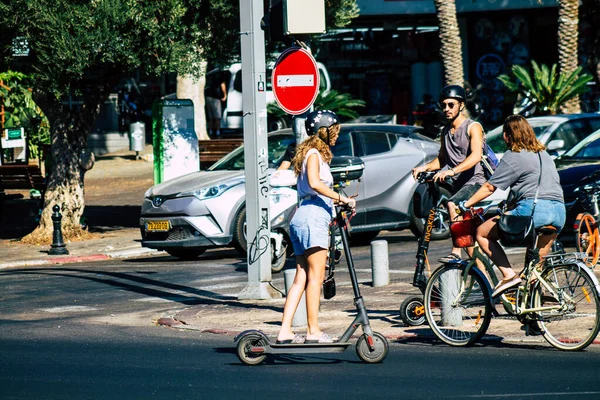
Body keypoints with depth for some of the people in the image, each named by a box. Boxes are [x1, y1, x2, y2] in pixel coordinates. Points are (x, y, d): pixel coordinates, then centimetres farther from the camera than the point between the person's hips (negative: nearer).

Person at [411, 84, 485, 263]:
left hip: (474, 181, -8)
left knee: (452, 205, -33)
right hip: (458, 185, 8)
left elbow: (476, 156, -24)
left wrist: (452, 171, -37)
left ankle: (456, 252, -37)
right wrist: (425, 168, 1)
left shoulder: (473, 127, -8)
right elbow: (442, 159, 23)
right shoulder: (445, 131, 15)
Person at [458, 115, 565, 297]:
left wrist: (465, 205, 10)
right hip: (559, 212, 8)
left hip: (532, 209, -8)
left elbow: (489, 187, 0)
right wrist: (510, 201, 41)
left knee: (482, 233, 6)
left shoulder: (514, 157, 0)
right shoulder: (543, 154, 24)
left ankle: (509, 274, -7)